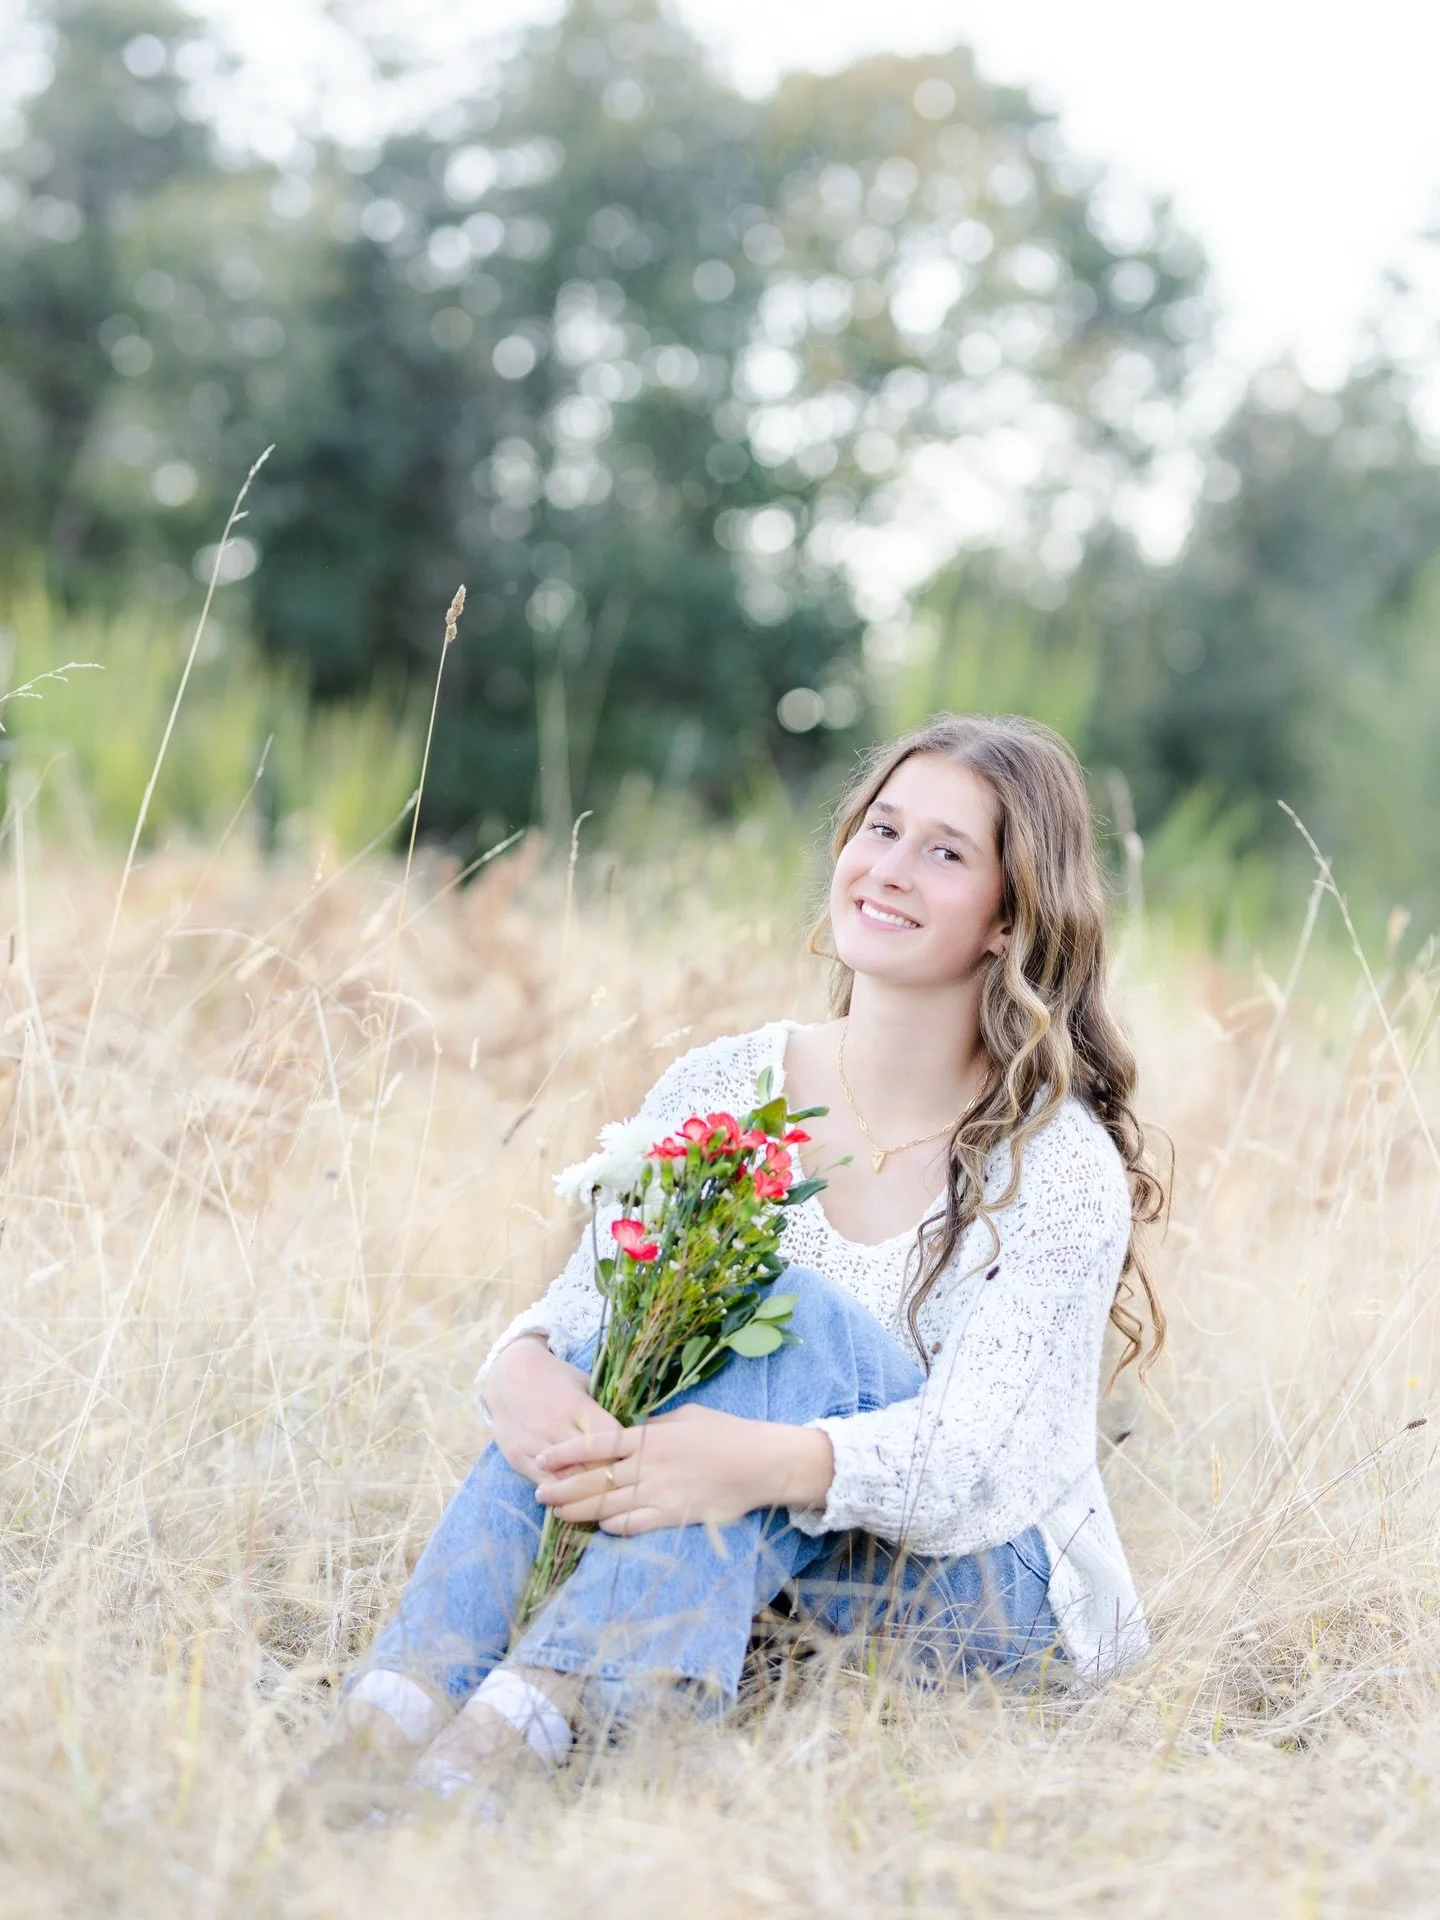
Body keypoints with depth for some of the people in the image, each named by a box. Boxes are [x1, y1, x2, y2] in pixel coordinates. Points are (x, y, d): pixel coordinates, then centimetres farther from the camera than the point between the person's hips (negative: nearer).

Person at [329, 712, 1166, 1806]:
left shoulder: (1061, 1166, -13)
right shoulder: (720, 1091, -1)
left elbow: (984, 1453, -26)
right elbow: (581, 1302, -7)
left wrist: (766, 1461, -47)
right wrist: (524, 1371, -34)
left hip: (1002, 1605, -4)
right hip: (751, 1573, 4)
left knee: (800, 1312, -31)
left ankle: (538, 1712, -51)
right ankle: (395, 1719, -42)